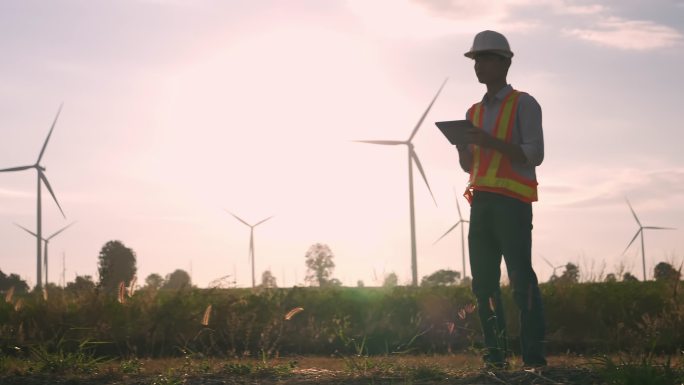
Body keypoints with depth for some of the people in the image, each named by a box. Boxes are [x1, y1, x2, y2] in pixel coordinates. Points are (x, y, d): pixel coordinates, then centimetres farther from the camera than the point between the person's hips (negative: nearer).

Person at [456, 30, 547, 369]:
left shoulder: (524, 105, 2)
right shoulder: (474, 112, 21)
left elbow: (534, 155, -8)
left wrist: (491, 142, -18)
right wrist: (461, 144, -1)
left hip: (512, 201, -6)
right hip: (481, 201, 6)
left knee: (522, 280, -10)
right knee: (484, 282, 0)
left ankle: (534, 358, -10)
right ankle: (495, 356, 2)